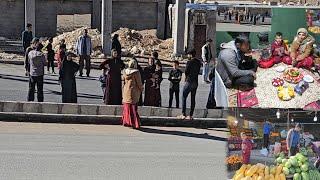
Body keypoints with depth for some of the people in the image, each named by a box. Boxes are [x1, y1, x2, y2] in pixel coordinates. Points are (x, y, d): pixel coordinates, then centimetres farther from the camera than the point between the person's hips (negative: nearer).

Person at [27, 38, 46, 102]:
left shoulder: (30, 53, -3)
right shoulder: (41, 55, -12)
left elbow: (28, 62, 5)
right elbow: (44, 63, -2)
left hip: (32, 73, 3)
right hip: (40, 74, -3)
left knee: (31, 89, 12)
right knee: (40, 89, 5)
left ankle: (30, 101, 15)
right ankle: (40, 101, 7)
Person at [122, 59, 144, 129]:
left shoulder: (125, 72, 1)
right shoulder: (136, 72, -15)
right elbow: (139, 83, -9)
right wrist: (141, 89, 6)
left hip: (126, 91, 5)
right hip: (134, 92, -5)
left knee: (127, 107, 14)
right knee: (133, 108, -1)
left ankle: (126, 122, 19)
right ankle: (134, 123, 1)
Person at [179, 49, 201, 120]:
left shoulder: (189, 62, -11)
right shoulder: (199, 62, 10)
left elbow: (186, 72, -7)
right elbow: (198, 72, 13)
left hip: (189, 82, -7)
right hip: (196, 82, 7)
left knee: (184, 98, -1)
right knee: (193, 99, 8)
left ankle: (183, 114, -7)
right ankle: (191, 115, 7)